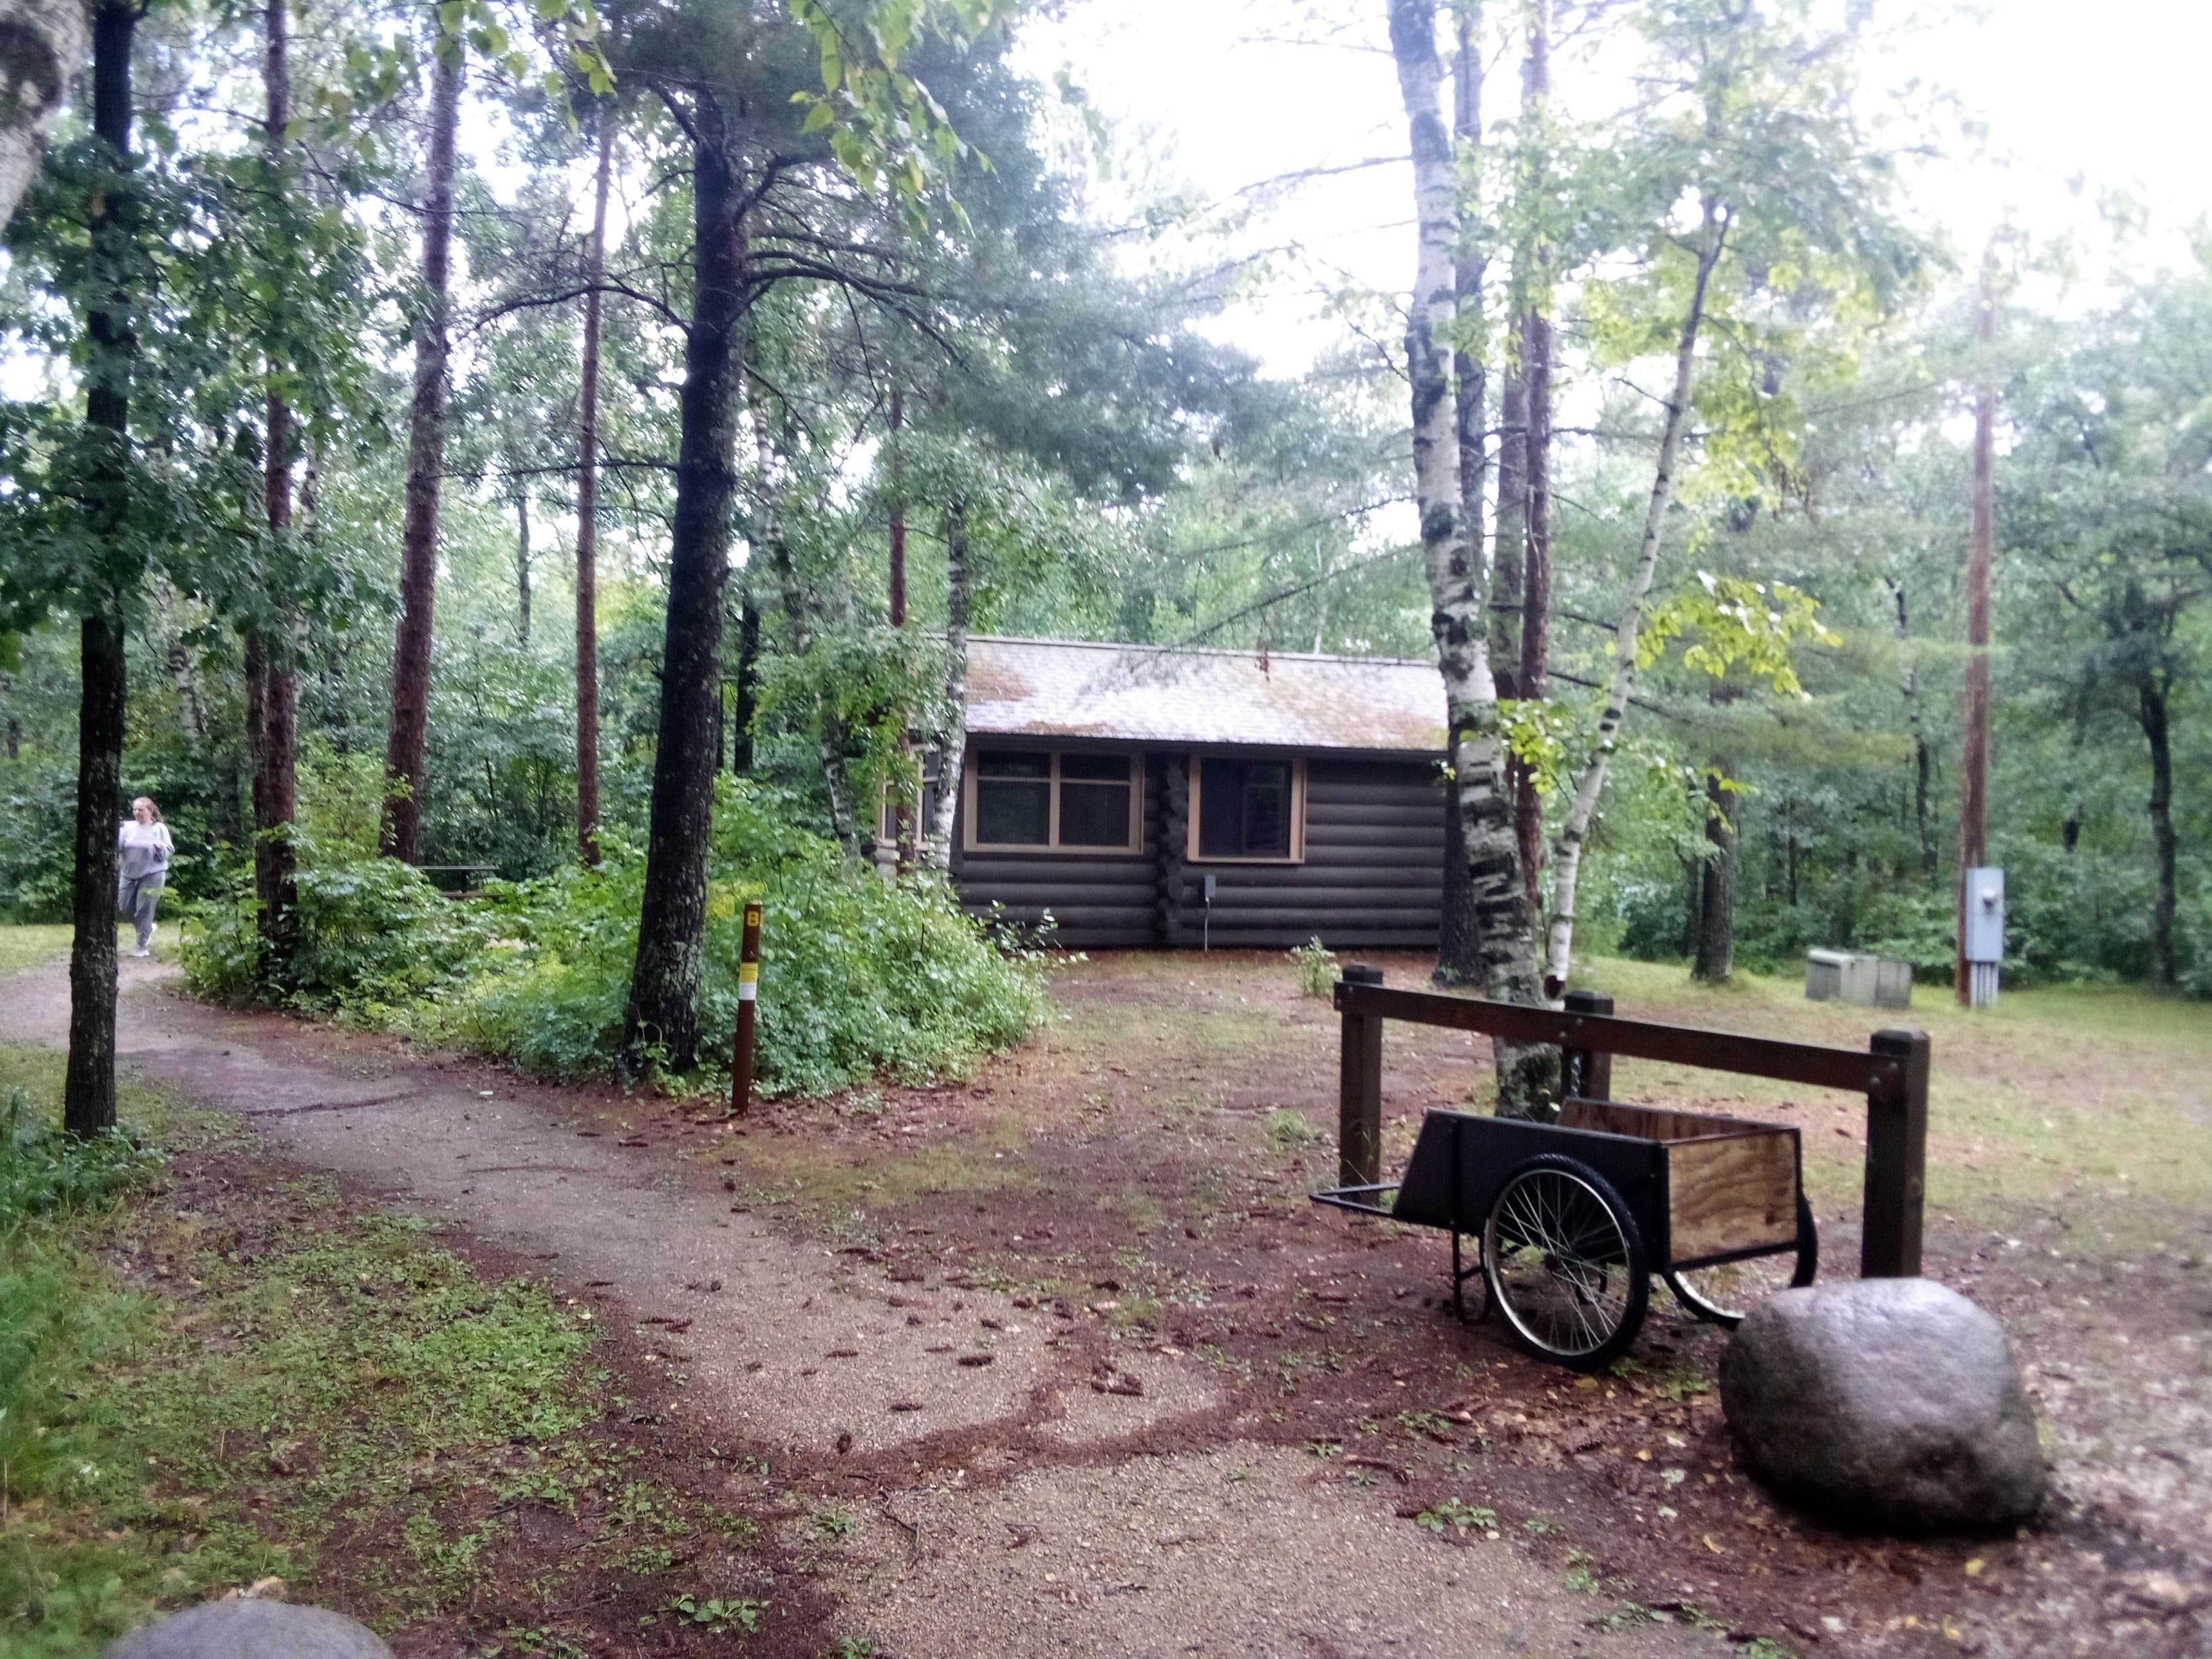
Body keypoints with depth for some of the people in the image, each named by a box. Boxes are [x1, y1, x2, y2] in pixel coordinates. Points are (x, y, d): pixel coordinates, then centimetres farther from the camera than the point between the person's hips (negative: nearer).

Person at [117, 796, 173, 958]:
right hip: (130, 873, 4)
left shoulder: (159, 829, -3)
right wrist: (116, 831, -27)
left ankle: (143, 947, 8)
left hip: (152, 874, -4)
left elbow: (168, 852, -4)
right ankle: (148, 928, 33)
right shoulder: (128, 827, 2)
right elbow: (118, 844, -11)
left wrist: (159, 848, -24)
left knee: (144, 911, -2)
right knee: (123, 908, 8)